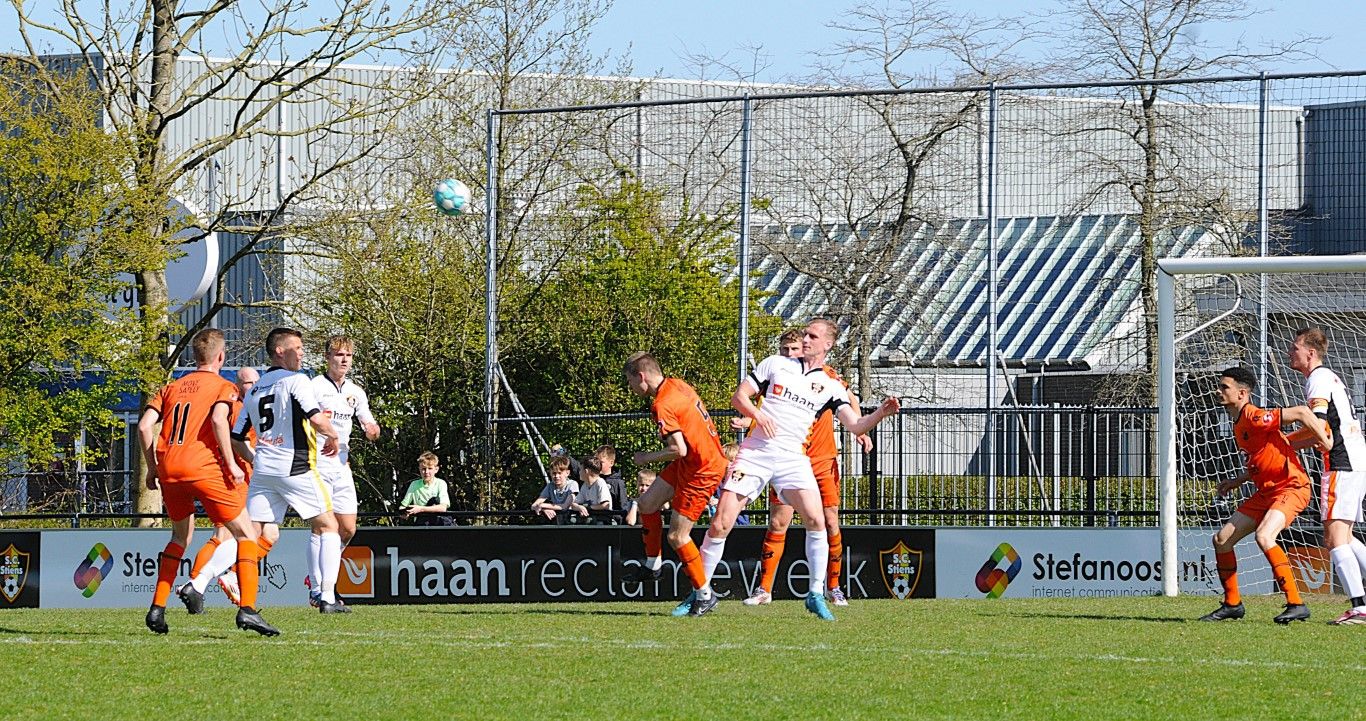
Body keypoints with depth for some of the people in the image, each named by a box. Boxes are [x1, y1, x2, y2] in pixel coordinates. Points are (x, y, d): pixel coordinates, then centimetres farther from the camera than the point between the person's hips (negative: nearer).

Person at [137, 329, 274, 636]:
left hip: (168, 470, 5)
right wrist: (231, 463, -12)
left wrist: (152, 466, 17)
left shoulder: (172, 387, 20)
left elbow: (144, 426, 10)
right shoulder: (223, 386, 5)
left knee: (181, 536, 27)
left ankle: (157, 608, 19)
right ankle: (248, 609, -13)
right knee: (247, 534, 3)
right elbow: (218, 419, -15)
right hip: (204, 468, -5)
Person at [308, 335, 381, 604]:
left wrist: (372, 430, -6)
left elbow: (371, 428, 16)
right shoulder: (315, 387, -6)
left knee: (348, 529, 5)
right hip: (317, 464, -7)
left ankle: (317, 576, 24)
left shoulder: (356, 392, 13)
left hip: (342, 466, 7)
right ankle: (317, 590, -9)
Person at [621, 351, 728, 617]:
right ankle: (653, 565, 30)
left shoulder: (662, 406, -23)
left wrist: (646, 458, -11)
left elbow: (679, 449, -28)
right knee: (647, 503, 16)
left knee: (677, 536, -4)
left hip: (701, 471, -10)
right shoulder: (677, 385, 4)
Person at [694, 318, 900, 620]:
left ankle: (816, 595, -6)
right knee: (720, 525, -7)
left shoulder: (831, 387, 10)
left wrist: (882, 412, -17)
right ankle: (703, 594, 9)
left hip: (792, 457, 1)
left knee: (816, 520, -19)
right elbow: (738, 396, 8)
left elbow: (855, 426, 1)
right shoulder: (776, 364, 9)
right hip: (755, 452, -1)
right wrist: (757, 414, -12)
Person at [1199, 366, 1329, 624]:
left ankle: (1296, 605, -26)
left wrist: (1328, 445, -22)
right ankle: (1232, 604, 22)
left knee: (1264, 536, -31)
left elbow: (1301, 412, -24)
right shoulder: (1238, 424, 12)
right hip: (1266, 491, 10)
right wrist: (1236, 481, 16)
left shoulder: (1254, 417, -19)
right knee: (1222, 539, 8)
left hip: (1291, 488, -10)